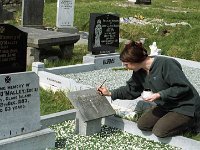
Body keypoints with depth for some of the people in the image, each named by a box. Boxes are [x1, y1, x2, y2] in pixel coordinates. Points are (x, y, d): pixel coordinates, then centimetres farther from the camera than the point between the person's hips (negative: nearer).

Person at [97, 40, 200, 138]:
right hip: (165, 105, 8)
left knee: (159, 131, -19)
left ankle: (189, 121, 4)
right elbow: (131, 90, 13)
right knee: (142, 125, 0)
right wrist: (110, 93, 7)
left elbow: (183, 87, -26)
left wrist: (159, 95, -27)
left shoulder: (166, 64, -27)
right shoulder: (139, 72, -1)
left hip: (186, 107, -8)